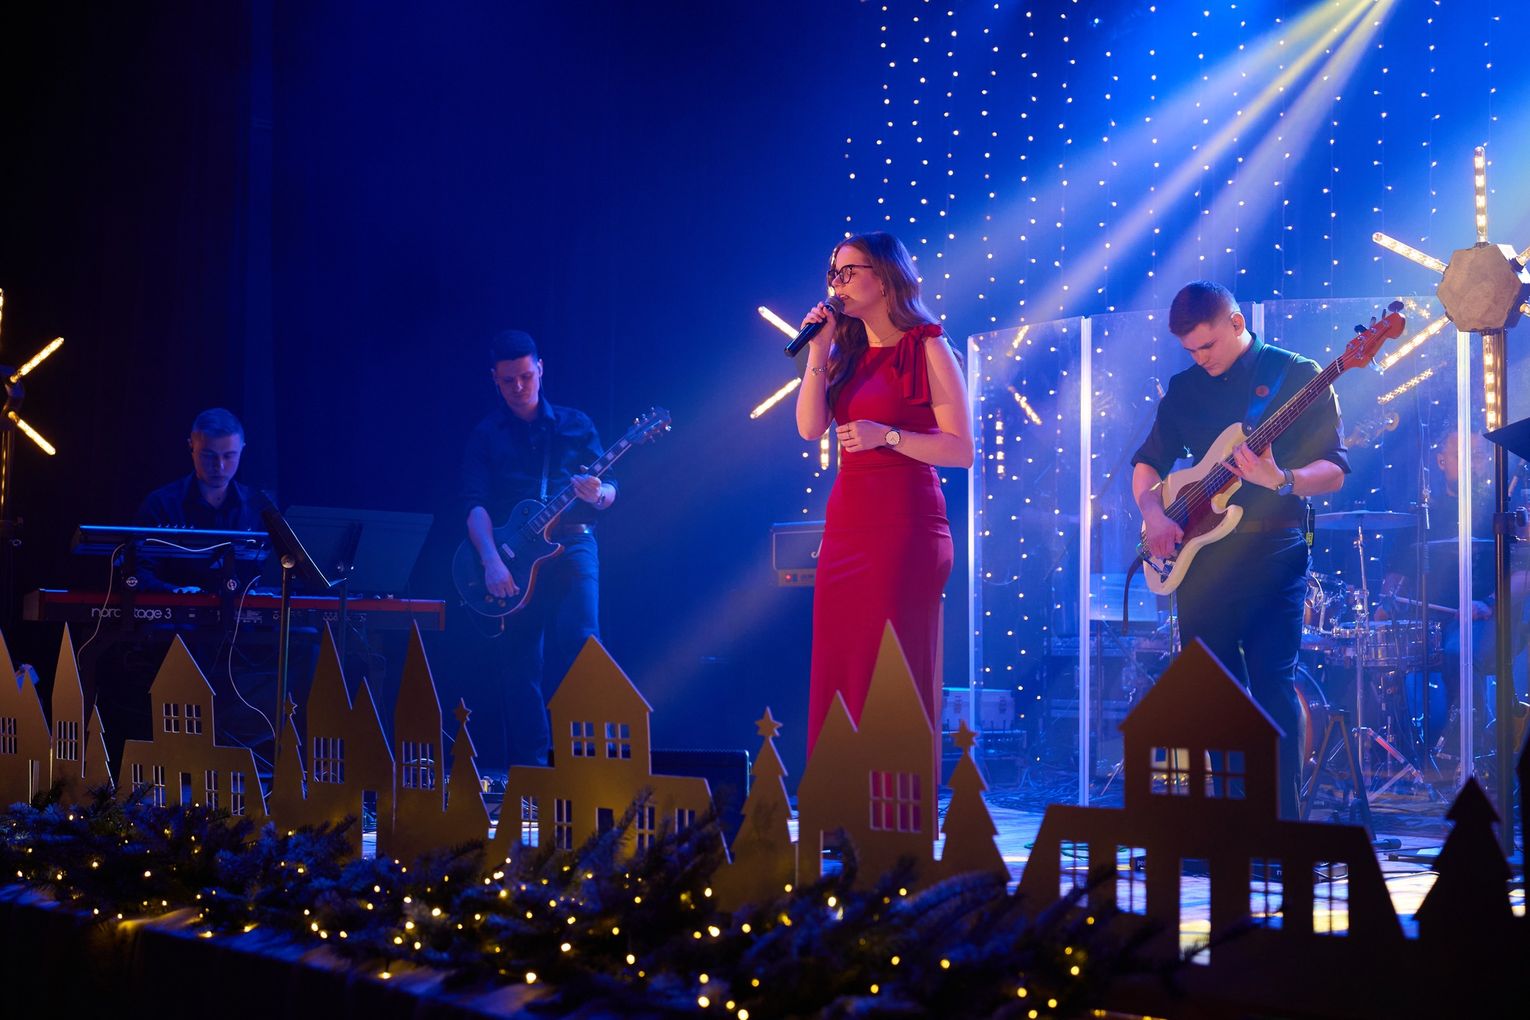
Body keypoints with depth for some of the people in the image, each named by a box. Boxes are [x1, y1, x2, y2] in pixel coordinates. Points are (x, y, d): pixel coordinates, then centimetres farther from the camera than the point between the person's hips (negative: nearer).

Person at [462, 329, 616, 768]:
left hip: (571, 547, 0)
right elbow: (475, 504, -5)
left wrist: (598, 494, -18)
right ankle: (530, 765, 8)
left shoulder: (574, 424, 10)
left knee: (579, 645, -14)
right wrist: (491, 561, -20)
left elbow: (610, 492, 8)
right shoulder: (486, 435, 8)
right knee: (520, 665, 2)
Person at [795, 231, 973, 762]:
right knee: (838, 672, 6)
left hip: (904, 524, -7)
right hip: (846, 525, 7)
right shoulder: (848, 354, 16)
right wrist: (818, 350, -1)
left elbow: (961, 450, -8)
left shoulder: (927, 349, -2)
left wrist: (886, 435, -17)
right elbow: (810, 426, 3)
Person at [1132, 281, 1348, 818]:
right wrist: (1153, 513, -2)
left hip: (1271, 551, -5)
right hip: (1201, 554, 5)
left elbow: (1333, 471, -7)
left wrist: (1280, 481, -26)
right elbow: (1147, 462, 18)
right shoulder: (1185, 387, 12)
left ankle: (1282, 825, -6)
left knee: (1272, 684, -9)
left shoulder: (1296, 376, -2)